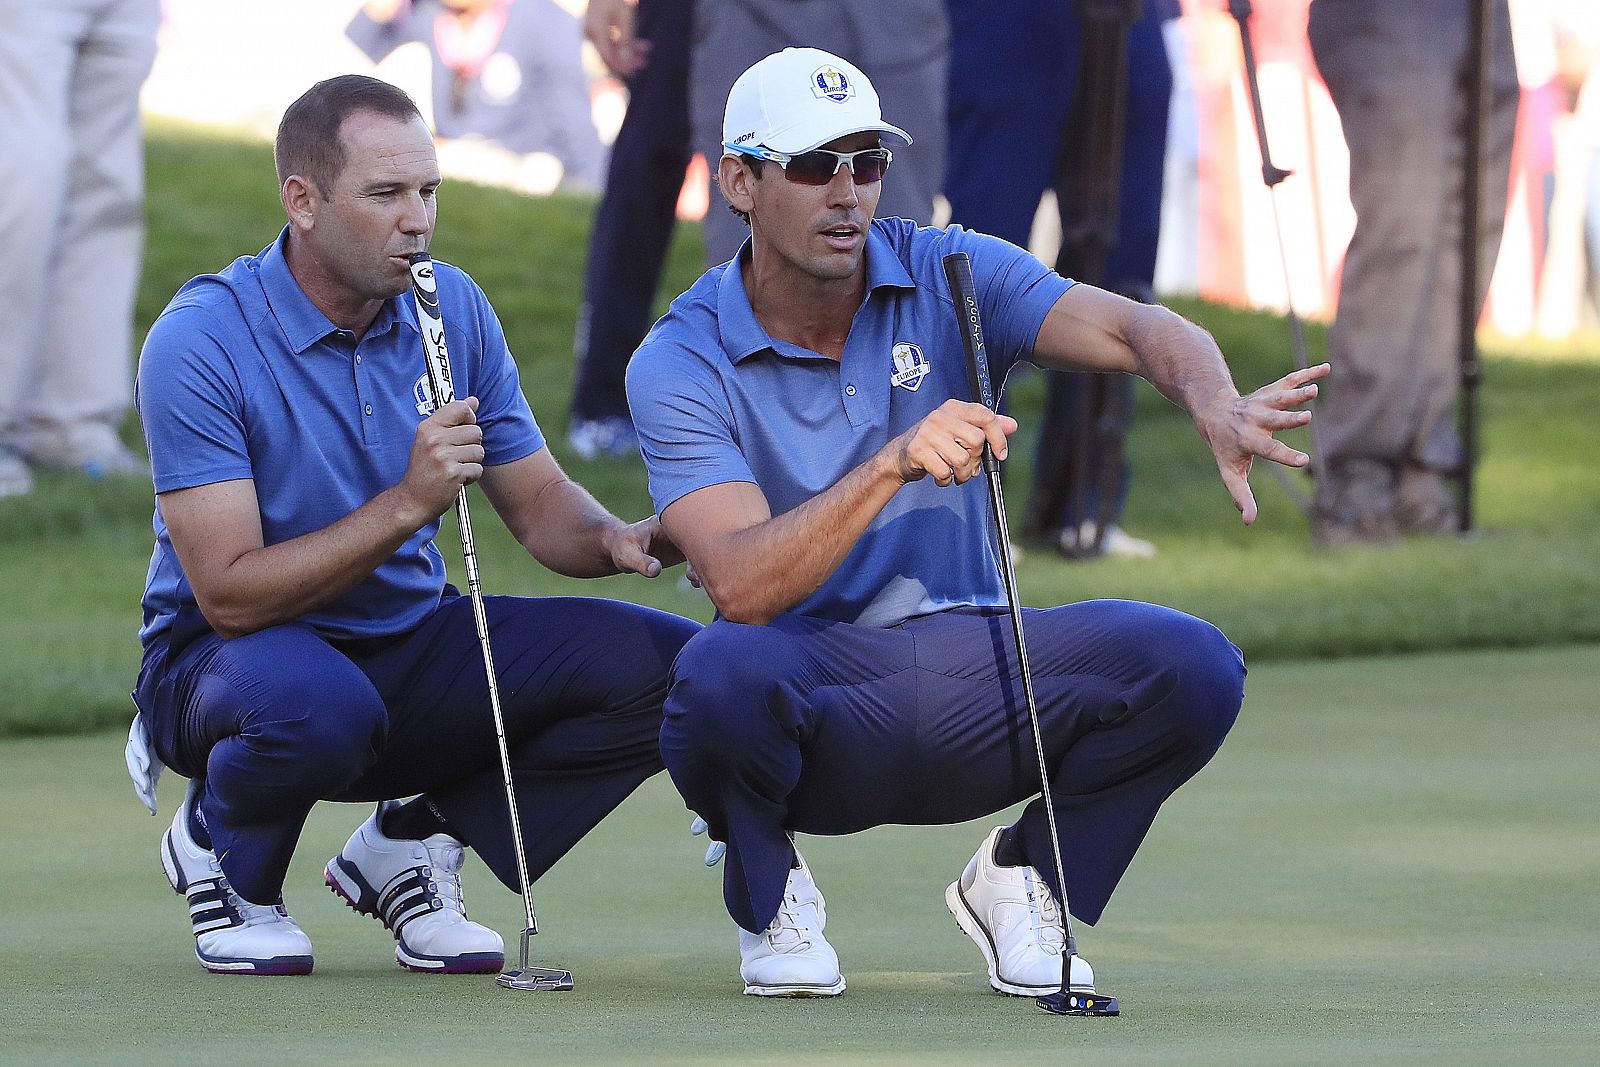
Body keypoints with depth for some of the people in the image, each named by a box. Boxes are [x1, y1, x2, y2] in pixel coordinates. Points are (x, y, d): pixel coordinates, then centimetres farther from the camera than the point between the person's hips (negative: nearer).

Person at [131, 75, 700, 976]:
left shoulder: (452, 308, -1)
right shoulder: (201, 342, -19)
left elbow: (538, 503, 7)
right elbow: (230, 595, -24)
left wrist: (613, 540, -17)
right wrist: (406, 505, -33)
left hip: (413, 644, 6)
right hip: (226, 660, -6)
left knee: (667, 666, -15)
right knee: (323, 702, -42)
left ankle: (412, 840, 5)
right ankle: (223, 849, -5)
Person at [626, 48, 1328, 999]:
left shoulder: (953, 278, 0)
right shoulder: (680, 363, -8)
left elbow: (1134, 329, -16)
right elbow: (741, 586, -22)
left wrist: (1217, 405, -39)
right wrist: (894, 465, -36)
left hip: (973, 682, 3)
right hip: (816, 691, -3)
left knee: (1194, 667, -23)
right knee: (722, 671, -39)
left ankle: (1021, 880, 6)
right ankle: (770, 894, -3)